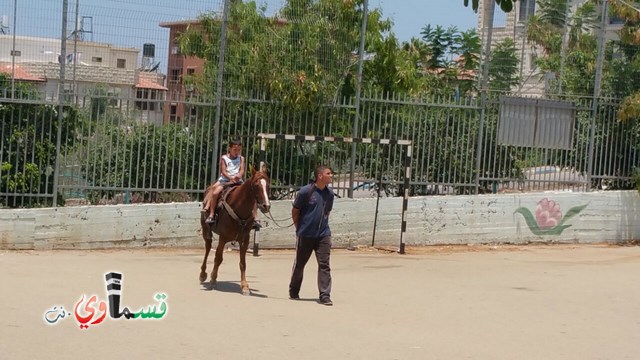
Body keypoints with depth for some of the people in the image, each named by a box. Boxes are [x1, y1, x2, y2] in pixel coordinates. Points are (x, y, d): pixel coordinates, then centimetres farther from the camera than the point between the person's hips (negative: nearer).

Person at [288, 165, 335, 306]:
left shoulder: (329, 194, 3)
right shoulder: (306, 191, -11)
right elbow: (295, 211, -2)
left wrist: (322, 225, 10)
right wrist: (300, 228, 3)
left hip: (323, 235, 3)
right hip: (305, 235, -3)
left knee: (324, 265, -5)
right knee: (299, 264, 10)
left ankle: (325, 295, -3)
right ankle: (293, 292, 29)